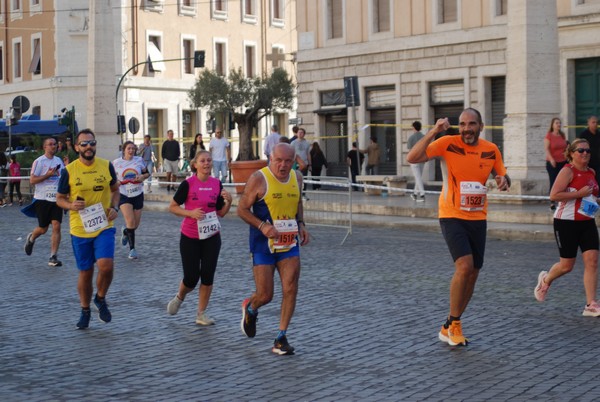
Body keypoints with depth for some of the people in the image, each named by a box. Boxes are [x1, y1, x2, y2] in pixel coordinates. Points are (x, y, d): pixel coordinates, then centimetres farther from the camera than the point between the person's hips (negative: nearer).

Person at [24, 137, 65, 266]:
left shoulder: (59, 161, 10)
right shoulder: (39, 162, -6)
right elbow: (32, 180, -10)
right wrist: (48, 175, -18)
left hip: (56, 198, 4)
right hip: (42, 199, -4)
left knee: (56, 227, -8)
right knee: (43, 229, 5)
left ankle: (53, 257, -5)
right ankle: (31, 239, 40)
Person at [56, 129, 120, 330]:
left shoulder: (106, 166, -1)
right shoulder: (69, 171, -5)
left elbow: (115, 190, 15)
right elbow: (60, 198, 5)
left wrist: (114, 208, -4)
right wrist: (71, 205, -17)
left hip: (104, 227, 0)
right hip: (80, 230, 0)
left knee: (106, 265, -19)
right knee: (85, 272, 10)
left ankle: (100, 299, 11)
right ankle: (85, 310, 32)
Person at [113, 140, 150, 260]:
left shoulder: (139, 160, 0)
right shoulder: (116, 163, -3)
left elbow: (147, 173, 10)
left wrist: (142, 177, -12)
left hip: (138, 195, 2)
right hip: (124, 195, -2)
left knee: (135, 225, 8)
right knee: (130, 222, -18)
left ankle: (125, 232, 44)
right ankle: (132, 249, -6)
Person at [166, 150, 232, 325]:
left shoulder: (217, 184, 1)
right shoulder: (188, 184, -10)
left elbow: (221, 213, 8)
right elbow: (172, 207, -5)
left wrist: (228, 201, -11)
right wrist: (190, 213, -19)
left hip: (211, 237, 3)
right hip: (190, 237, -3)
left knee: (208, 275, 0)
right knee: (191, 277, -1)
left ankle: (201, 314, 12)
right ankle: (179, 297, 32)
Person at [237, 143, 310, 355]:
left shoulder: (297, 177, 4)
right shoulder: (258, 179, -13)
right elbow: (242, 209, -10)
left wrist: (301, 224, 6)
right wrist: (262, 226, -24)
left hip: (289, 243, 4)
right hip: (263, 245, -4)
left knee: (290, 290, -8)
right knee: (265, 295, -1)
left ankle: (281, 338, 3)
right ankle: (250, 308, 36)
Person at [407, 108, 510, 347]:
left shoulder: (491, 150, 2)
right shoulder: (448, 144, -11)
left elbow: (503, 176, 16)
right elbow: (412, 158, -19)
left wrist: (504, 180, -8)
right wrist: (433, 132, -27)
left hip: (477, 218, 6)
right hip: (452, 217, -5)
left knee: (473, 274, 9)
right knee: (464, 266, -22)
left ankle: (450, 327, 24)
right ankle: (452, 324, -4)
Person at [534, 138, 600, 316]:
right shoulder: (568, 171, -11)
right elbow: (554, 195, -20)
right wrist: (579, 194, -23)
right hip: (566, 222, -6)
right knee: (567, 265, 2)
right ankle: (546, 280, 35)